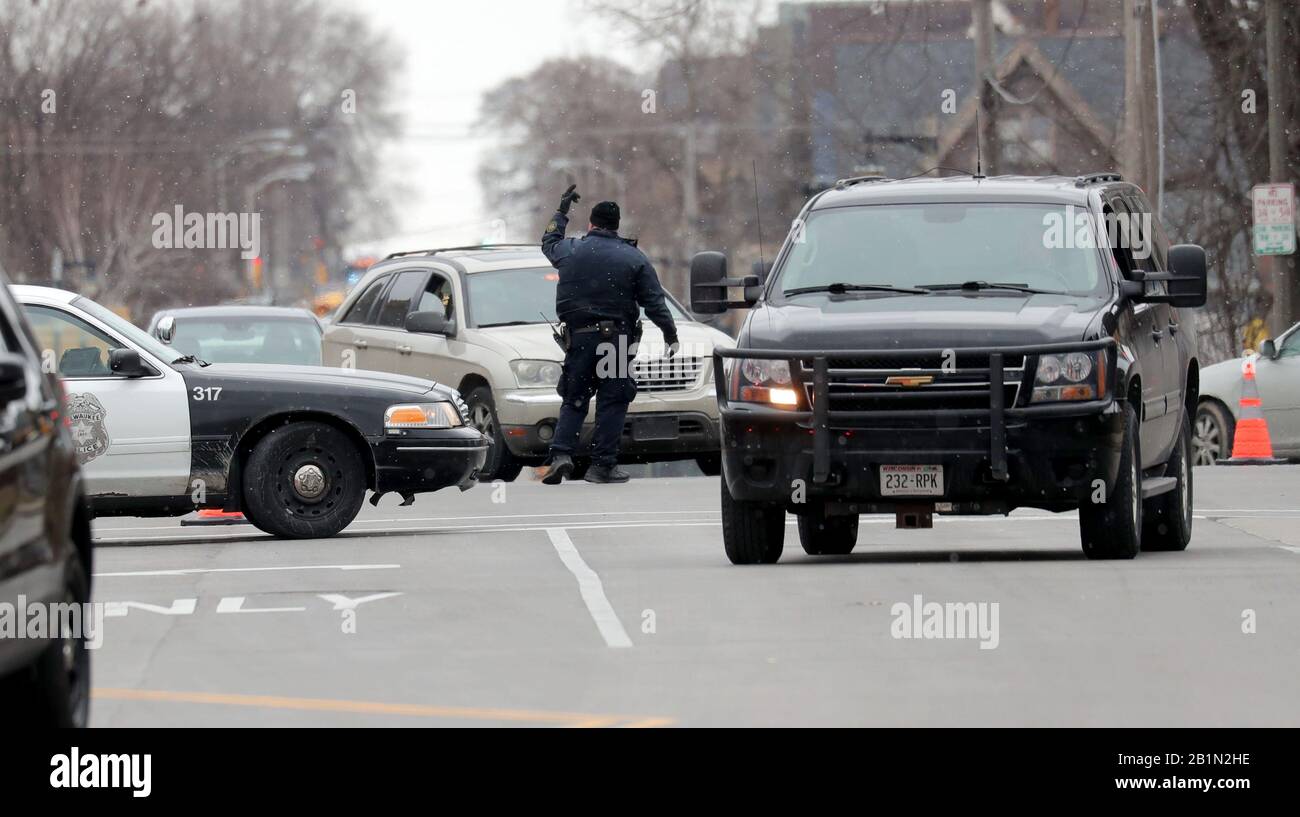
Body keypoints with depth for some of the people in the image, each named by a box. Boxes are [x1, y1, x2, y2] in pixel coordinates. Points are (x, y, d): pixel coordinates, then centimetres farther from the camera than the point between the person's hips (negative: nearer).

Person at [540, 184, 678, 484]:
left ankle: (561, 453, -9)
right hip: (617, 337, -2)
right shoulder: (634, 258, 0)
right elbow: (654, 302, -1)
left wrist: (561, 211, 40)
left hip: (579, 336, 2)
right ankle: (603, 464, -1)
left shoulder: (569, 251, 4)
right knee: (612, 402, 3)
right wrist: (670, 333, 9)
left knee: (573, 401, 9)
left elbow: (549, 242, 29)